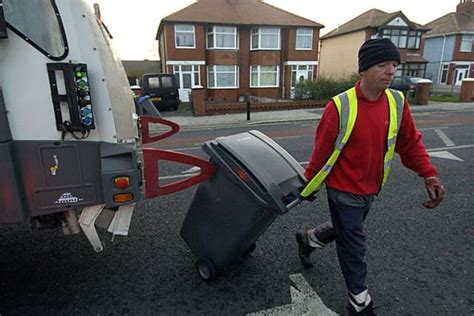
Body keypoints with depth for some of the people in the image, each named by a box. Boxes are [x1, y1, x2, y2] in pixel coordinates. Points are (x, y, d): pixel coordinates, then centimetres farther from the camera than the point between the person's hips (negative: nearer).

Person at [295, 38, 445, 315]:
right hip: (344, 190, -6)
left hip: (371, 189, 6)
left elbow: (410, 142, 4)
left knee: (345, 229, 25)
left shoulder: (397, 102, -5)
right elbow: (322, 149, -13)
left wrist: (429, 175, -7)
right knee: (353, 246, 7)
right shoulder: (340, 106, -21)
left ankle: (307, 240, 53)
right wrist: (310, 184, -4)